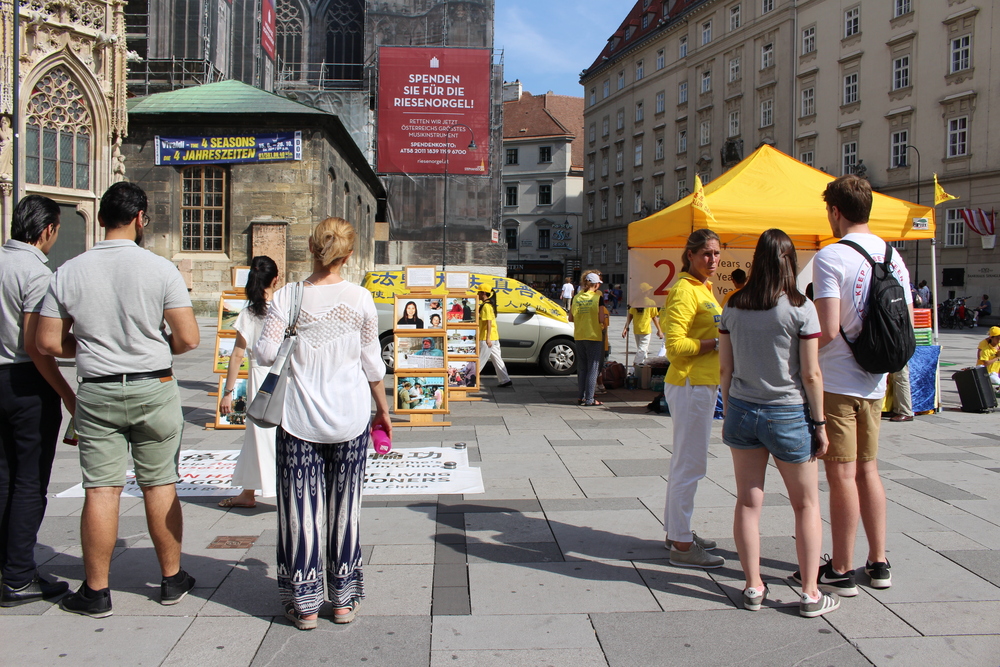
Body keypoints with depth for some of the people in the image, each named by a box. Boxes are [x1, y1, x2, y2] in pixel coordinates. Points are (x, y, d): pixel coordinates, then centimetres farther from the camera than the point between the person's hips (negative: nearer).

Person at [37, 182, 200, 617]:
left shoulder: (69, 272, 0)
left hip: (96, 393, 2)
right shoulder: (160, 269, -9)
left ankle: (96, 591, 15)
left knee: (101, 490, 6)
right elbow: (188, 339, -11)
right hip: (153, 389, -1)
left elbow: (48, 342, 2)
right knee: (160, 486, 8)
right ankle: (172, 580, 21)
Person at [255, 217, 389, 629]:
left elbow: (266, 353, -9)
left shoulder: (287, 297, -6)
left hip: (300, 418, -1)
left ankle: (305, 605, 16)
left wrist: (258, 345, 15)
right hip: (350, 417, 1)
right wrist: (383, 410, 15)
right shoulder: (360, 299, -3)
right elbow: (371, 362, 3)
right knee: (345, 507, 11)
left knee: (301, 507, 7)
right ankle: (344, 600, 22)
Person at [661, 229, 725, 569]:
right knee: (690, 465, -6)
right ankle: (681, 545, 2)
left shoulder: (704, 289, 17)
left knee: (685, 462, 17)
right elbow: (675, 345, -22)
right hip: (690, 384, -10)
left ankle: (677, 531, 28)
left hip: (705, 384, 11)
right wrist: (717, 343, -21)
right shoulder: (685, 290, -14)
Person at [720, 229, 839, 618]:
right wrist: (819, 423, -1)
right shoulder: (800, 308, -11)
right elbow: (811, 374, -10)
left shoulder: (734, 307, 0)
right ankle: (810, 593, 14)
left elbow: (725, 368, 4)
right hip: (788, 414, -3)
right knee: (806, 504, 11)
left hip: (743, 411, 3)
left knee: (748, 501, 10)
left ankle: (753, 587, 16)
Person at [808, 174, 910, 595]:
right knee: (867, 470, 17)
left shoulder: (830, 257, -15)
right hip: (874, 383, 7)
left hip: (836, 382, -7)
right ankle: (878, 563, 25)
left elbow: (827, 329, -22)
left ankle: (841, 571, 9)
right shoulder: (893, 256, 7)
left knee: (841, 476, 0)